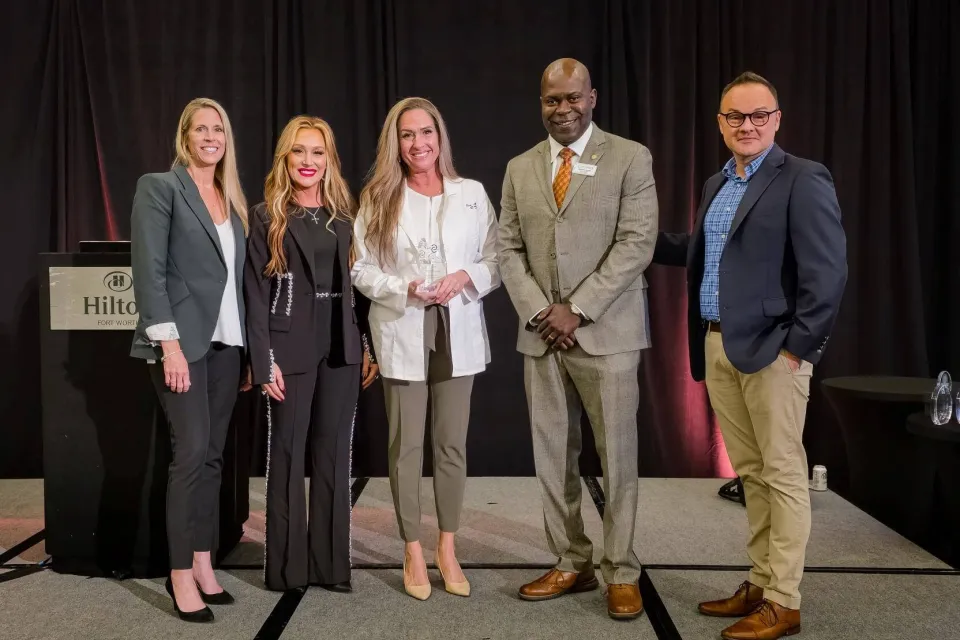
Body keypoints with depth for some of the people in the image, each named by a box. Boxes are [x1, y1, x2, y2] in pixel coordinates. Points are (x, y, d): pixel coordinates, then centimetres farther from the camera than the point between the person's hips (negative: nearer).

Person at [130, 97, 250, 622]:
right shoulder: (158, 187, -2)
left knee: (212, 455, 7)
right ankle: (181, 577, 2)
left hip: (225, 342, 6)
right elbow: (149, 271, -11)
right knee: (192, 452, -9)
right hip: (182, 340, -6)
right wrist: (170, 343, -18)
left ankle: (203, 565, 15)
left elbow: (240, 275, 13)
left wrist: (249, 345, 7)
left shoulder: (232, 199, 15)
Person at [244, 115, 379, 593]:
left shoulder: (344, 215, 11)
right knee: (288, 454, 4)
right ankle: (287, 565, 14)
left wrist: (368, 346, 3)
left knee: (333, 453, 7)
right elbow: (256, 294, -4)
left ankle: (332, 563, 16)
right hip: (291, 347, -3)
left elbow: (359, 283, 10)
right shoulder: (266, 217, 1)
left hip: (342, 347, 3)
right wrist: (264, 360, -11)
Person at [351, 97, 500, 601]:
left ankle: (447, 549, 21)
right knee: (406, 445, 4)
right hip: (402, 335, -1)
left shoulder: (472, 194, 5)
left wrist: (466, 277, -14)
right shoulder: (378, 199, 2)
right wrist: (406, 289, -16)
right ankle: (413, 552, 17)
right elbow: (362, 271, 0)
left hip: (459, 332, 2)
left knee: (452, 443, 8)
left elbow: (496, 260, 5)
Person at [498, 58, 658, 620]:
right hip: (541, 336, 4)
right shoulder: (520, 169, 12)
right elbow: (510, 251, 9)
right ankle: (572, 564, 22)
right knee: (553, 457, 8)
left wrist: (578, 310, -14)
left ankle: (622, 574, 14)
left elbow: (637, 243, -9)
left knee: (617, 457, 2)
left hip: (606, 332, -4)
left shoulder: (630, 158, 0)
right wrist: (540, 312, -6)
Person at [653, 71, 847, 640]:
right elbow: (698, 253, 23)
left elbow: (827, 274, -13)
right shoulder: (717, 185, 16)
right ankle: (761, 583, 25)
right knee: (751, 473, 14)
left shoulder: (803, 180, -7)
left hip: (771, 350, -7)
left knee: (783, 474, 1)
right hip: (719, 348, 7)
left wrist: (797, 348, -16)